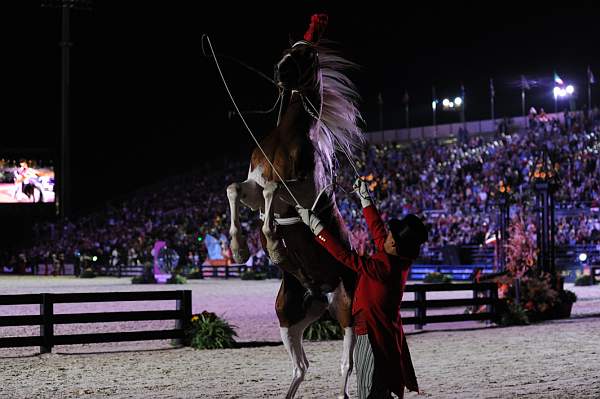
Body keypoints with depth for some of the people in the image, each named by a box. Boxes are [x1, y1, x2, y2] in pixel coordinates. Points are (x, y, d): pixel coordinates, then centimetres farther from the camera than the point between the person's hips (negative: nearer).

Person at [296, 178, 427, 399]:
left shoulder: (384, 267, -26)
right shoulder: (400, 261, 0)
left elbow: (344, 255, -25)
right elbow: (377, 229, 15)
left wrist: (314, 224, -20)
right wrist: (365, 198, 22)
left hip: (373, 337, -9)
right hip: (384, 333, 9)